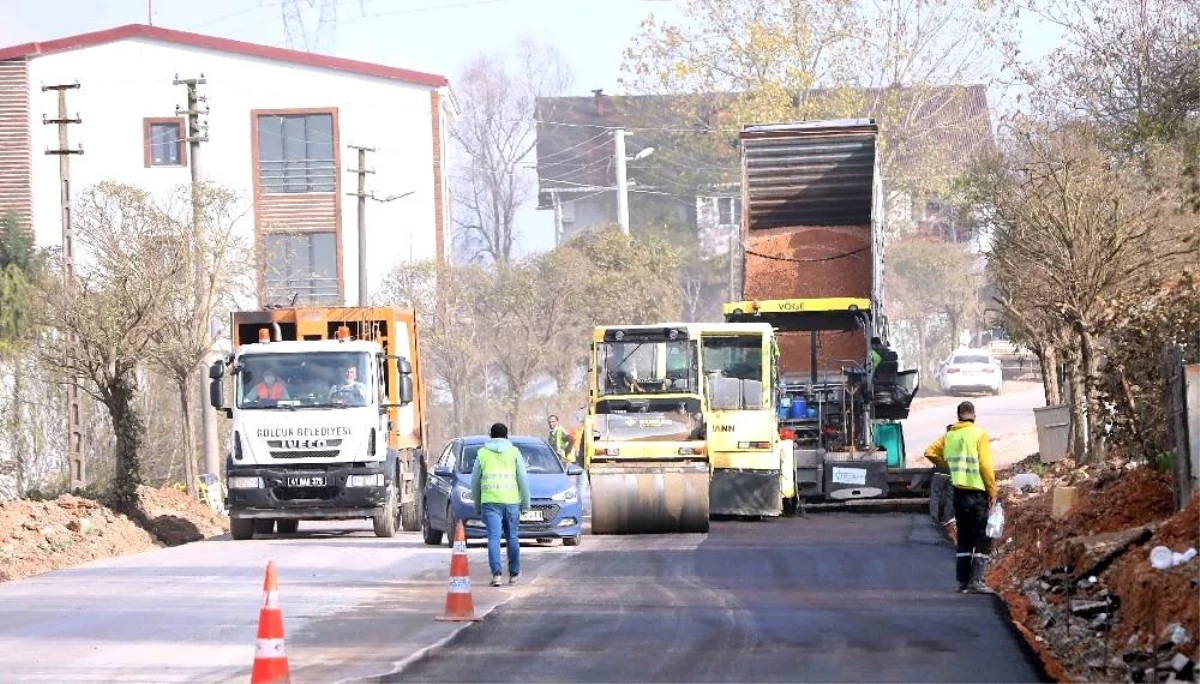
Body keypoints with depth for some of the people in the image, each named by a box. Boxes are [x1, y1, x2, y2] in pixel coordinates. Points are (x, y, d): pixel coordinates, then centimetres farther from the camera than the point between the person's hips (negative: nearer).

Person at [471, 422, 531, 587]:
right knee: (512, 538, 12)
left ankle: (496, 573, -18)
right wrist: (525, 503, 10)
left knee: (494, 538, -6)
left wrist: (477, 505, 19)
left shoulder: (483, 453, 8)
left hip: (490, 501, -1)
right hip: (511, 500, 1)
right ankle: (514, 574, 17)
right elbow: (523, 479, 4)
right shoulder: (514, 452, 7)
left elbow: (475, 481, 10)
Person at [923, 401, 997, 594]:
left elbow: (930, 453, 6)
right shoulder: (979, 434, -9)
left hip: (958, 491, 5)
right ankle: (976, 581, -9)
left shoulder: (949, 435, 7)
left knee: (964, 538, 15)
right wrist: (993, 492, -7)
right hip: (978, 492, -5)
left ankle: (962, 581, 14)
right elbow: (985, 465, -13)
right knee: (983, 539, -1)